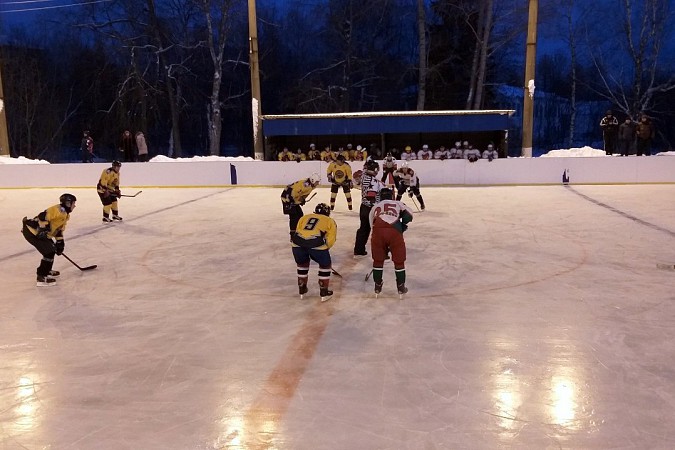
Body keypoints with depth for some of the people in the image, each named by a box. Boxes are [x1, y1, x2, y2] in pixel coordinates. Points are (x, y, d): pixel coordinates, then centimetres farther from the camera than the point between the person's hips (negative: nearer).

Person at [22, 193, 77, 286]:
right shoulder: (59, 210, -17)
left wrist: (60, 243, 19)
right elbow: (43, 216, -28)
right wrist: (43, 229, -30)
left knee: (52, 248, 20)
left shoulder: (65, 214, 17)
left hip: (38, 232, 11)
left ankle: (46, 270, 35)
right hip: (32, 231, -11)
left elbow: (58, 229, 22)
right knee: (49, 252, -11)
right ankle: (41, 277, -6)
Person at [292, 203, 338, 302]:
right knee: (325, 265, 22)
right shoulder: (330, 221, 23)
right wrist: (323, 250, 24)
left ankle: (302, 290, 39)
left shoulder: (304, 217, 31)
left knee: (302, 264, 31)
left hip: (298, 243, 3)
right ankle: (324, 293, 26)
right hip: (316, 244, -3)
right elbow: (330, 239, 11)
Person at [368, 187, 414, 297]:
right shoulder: (398, 203, 28)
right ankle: (401, 287, 22)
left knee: (378, 260, 20)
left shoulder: (374, 207, 32)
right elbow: (409, 214, 10)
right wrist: (402, 227, 23)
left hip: (378, 230, 2)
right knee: (399, 261, 15)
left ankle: (378, 286, 28)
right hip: (394, 231, -2)